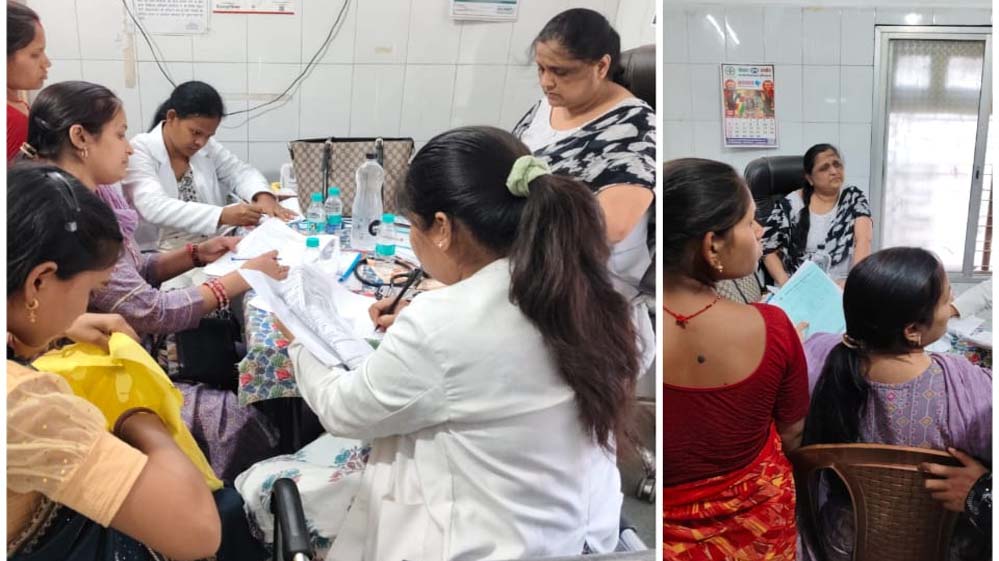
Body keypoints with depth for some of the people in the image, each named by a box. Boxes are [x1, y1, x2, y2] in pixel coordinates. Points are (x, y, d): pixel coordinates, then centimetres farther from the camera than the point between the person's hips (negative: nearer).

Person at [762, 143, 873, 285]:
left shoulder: (853, 197, 5)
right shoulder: (790, 205, 1)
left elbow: (864, 239, -8)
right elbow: (768, 250, 3)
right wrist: (786, 284, -12)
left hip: (843, 286, 1)